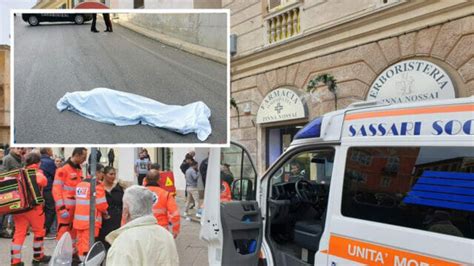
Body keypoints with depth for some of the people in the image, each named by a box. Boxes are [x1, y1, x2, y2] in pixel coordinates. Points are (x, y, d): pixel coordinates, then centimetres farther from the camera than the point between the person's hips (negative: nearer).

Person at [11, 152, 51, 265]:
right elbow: (42, 181, -23)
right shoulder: (38, 173, -2)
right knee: (39, 231, 13)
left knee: (19, 233, 7)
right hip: (33, 207, -5)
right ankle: (38, 257, 23)